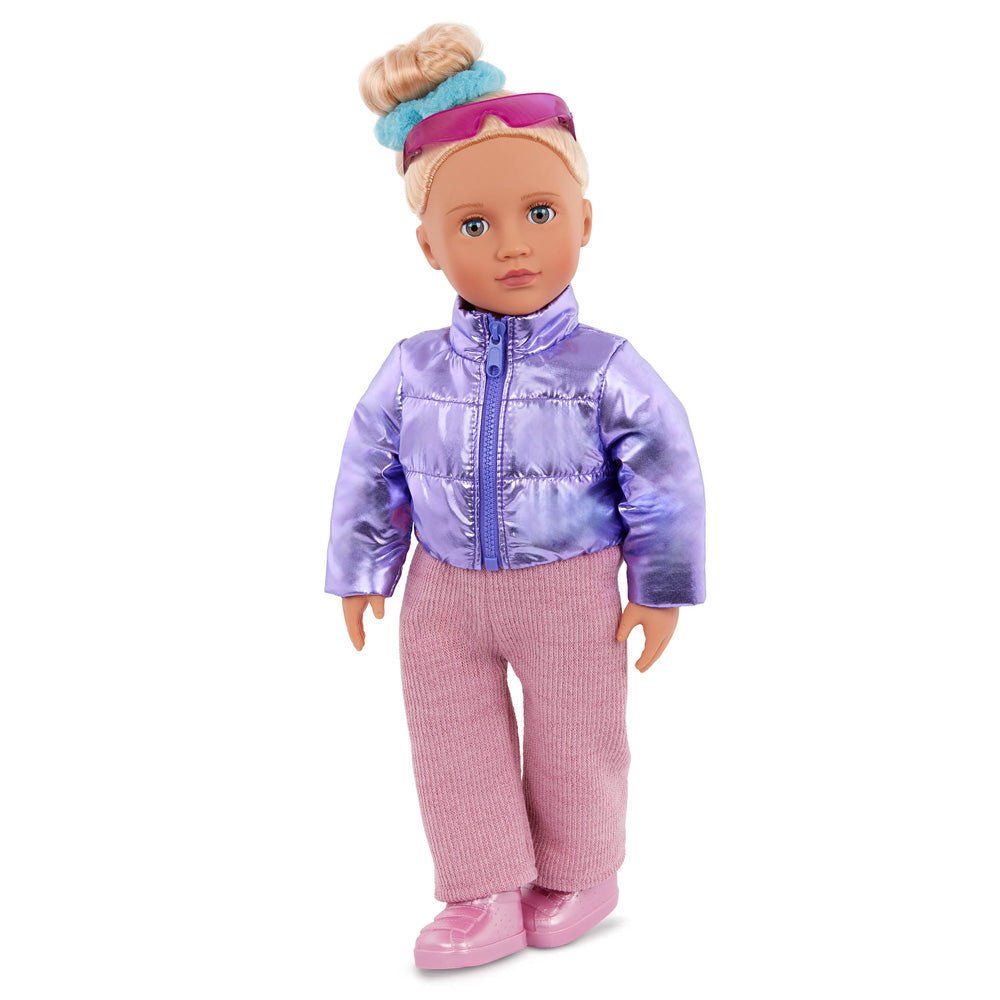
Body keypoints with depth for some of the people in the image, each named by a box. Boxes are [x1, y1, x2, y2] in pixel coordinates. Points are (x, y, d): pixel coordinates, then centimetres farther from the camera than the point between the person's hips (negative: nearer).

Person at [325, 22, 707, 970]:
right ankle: (487, 894, 26)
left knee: (572, 745, 14)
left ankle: (578, 875, 38)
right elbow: (370, 471, 4)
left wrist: (661, 590, -5)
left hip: (571, 591, -2)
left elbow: (666, 480, -8)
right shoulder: (412, 370, -7)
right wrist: (360, 573, 9)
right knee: (452, 742, 10)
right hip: (446, 594, 3)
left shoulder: (606, 372, -15)